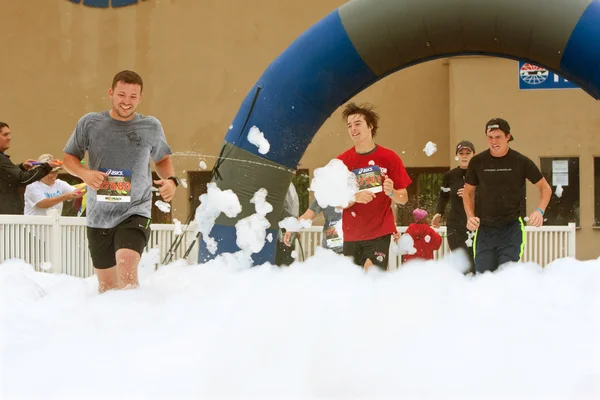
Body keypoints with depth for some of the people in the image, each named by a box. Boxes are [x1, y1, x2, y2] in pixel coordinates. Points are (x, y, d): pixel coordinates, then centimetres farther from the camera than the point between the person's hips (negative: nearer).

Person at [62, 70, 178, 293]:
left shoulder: (151, 127, 1)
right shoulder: (90, 123, -1)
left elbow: (162, 159, 17)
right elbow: (69, 158, 7)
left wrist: (171, 180, -3)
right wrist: (84, 173, -14)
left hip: (135, 213, -2)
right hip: (99, 216, 2)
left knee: (127, 267, -28)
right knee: (107, 286, 13)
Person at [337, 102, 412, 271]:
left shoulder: (390, 158, -3)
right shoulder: (341, 162, 1)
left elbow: (403, 199, 0)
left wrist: (391, 192, -22)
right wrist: (355, 197, -21)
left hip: (379, 233, -2)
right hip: (351, 235, 3)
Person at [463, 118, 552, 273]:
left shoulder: (521, 162, -2)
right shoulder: (477, 162, 3)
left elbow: (545, 188, 8)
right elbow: (468, 192, 17)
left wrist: (540, 211, -10)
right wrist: (470, 216, -1)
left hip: (511, 229, -2)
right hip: (484, 229, 2)